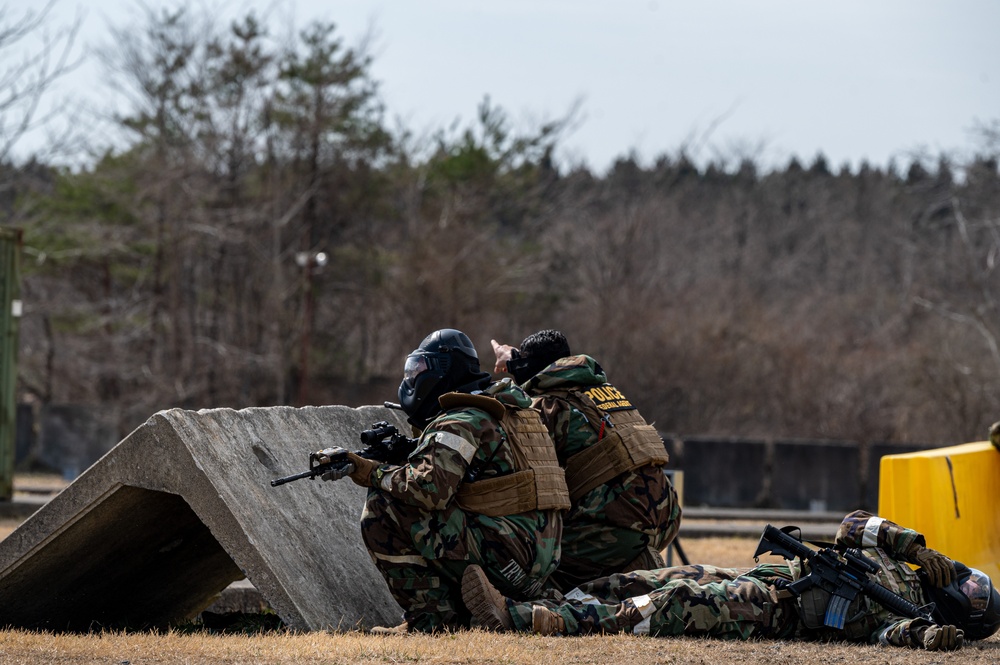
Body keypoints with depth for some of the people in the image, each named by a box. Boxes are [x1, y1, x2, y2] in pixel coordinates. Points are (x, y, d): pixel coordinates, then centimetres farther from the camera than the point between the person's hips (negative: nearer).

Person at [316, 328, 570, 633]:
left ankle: (431, 619, -9)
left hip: (506, 557, -10)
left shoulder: (461, 422, -10)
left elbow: (430, 488, -24)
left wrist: (374, 473, -9)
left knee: (384, 508, -10)